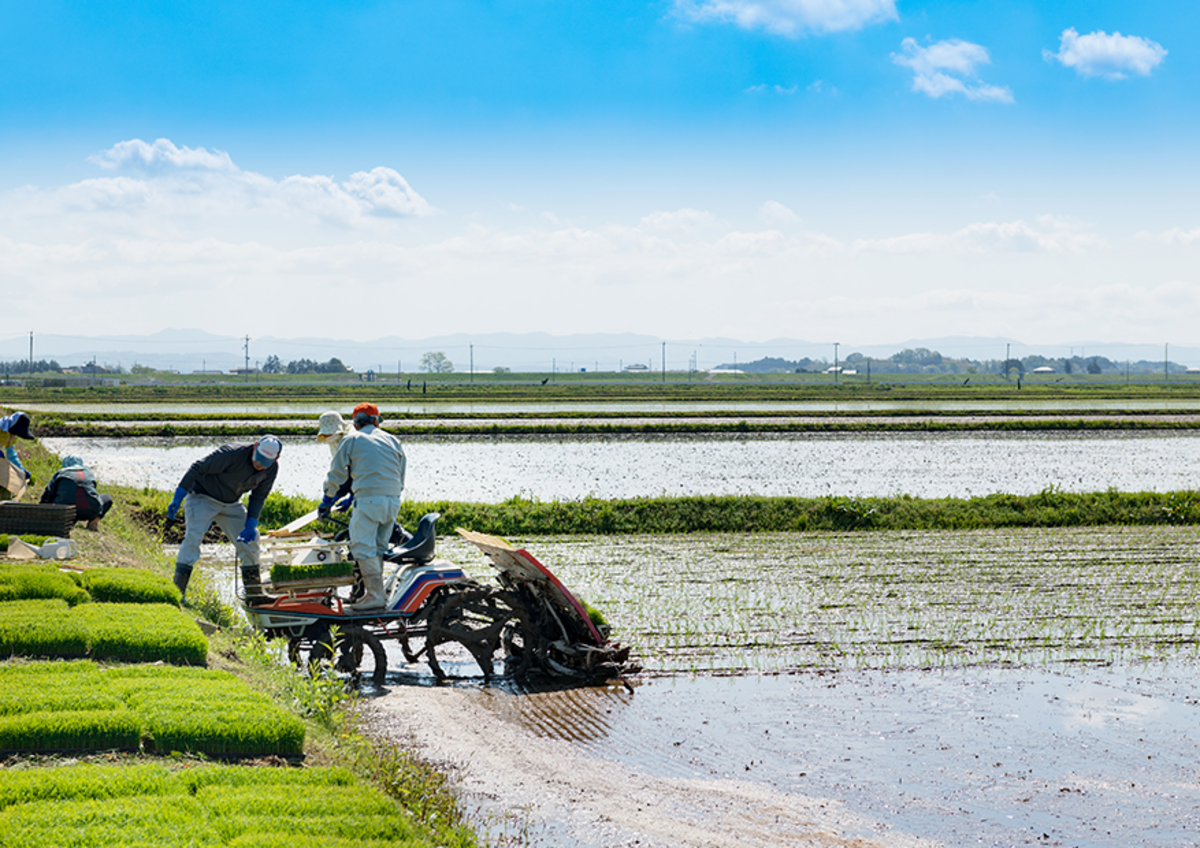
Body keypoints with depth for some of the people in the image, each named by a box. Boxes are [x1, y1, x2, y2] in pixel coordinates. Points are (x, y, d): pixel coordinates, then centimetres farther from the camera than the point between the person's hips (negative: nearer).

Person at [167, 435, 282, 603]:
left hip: (231, 504, 7)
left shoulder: (271, 469, -10)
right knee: (192, 539, -22)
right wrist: (178, 498, -27)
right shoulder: (231, 454, -31)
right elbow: (197, 468, -26)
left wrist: (251, 524, -10)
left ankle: (255, 593, 13)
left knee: (250, 540, 3)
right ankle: (177, 591, -24)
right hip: (202, 498, -7)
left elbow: (258, 497, 2)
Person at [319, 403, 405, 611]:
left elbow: (336, 475, 9)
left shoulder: (351, 440, 7)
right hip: (393, 500, 6)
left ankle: (375, 596, -14)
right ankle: (373, 591, 16)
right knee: (378, 548, 14)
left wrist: (327, 501, 21)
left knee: (363, 548, -7)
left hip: (369, 499, -6)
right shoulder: (392, 440, 19)